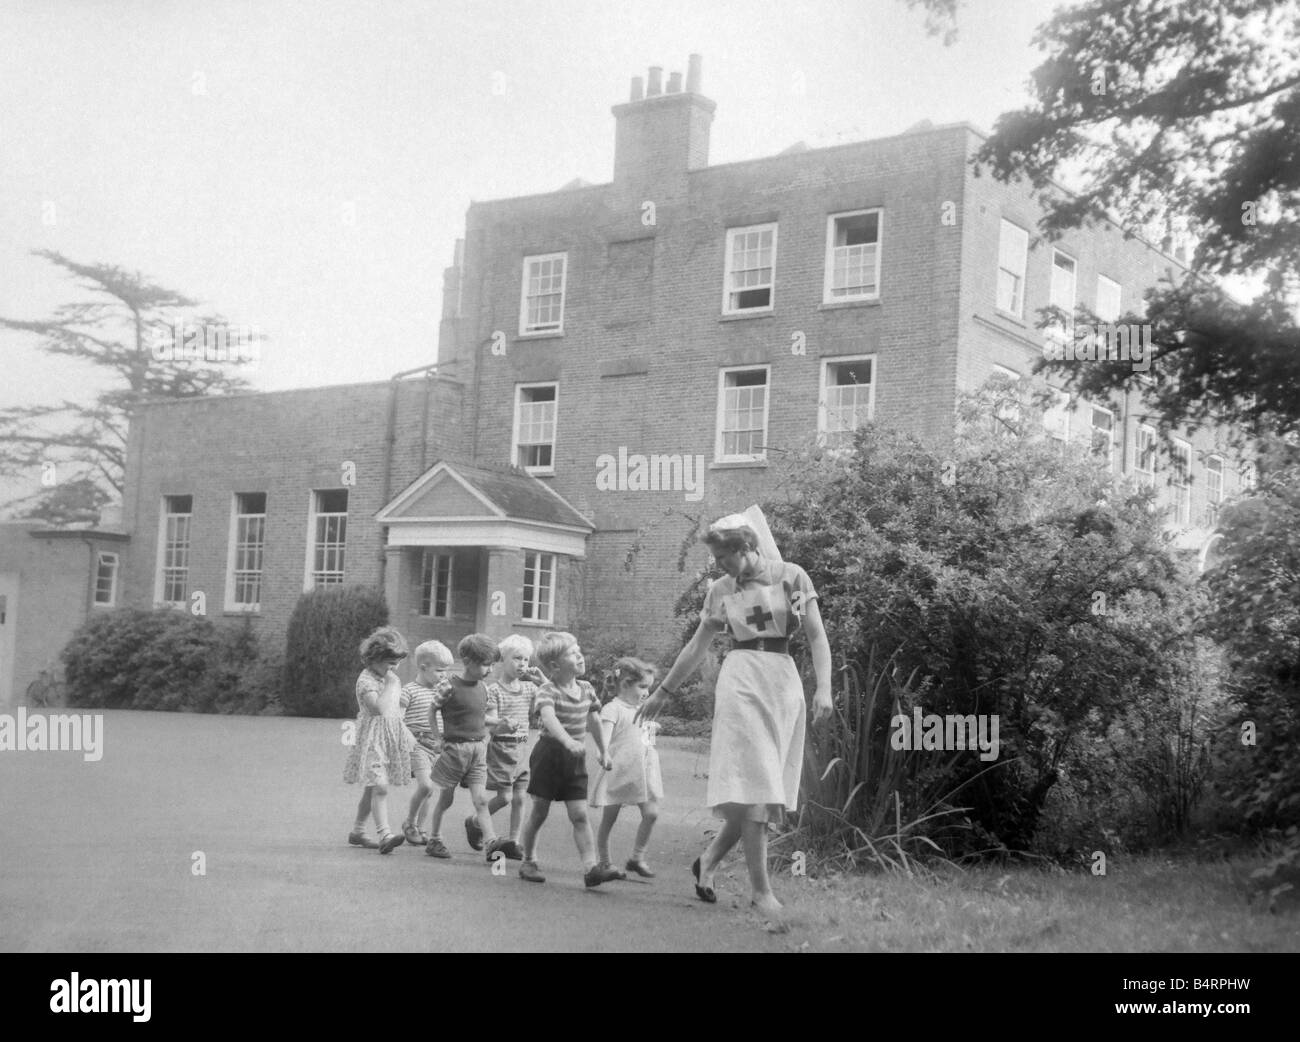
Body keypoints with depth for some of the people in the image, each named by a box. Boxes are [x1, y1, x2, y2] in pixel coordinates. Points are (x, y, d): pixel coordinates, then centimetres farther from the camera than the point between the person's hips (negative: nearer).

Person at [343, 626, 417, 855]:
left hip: (390, 738, 8)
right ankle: (385, 835, -26)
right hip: (372, 739, -8)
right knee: (380, 787, -18)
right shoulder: (366, 679, -14)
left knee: (373, 789, 13)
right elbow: (378, 708, -28)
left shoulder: (391, 679, 13)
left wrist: (406, 734, 23)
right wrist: (390, 684, -20)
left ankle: (357, 832, 24)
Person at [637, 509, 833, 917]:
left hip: (784, 680, 0)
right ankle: (761, 890, -7)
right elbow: (697, 646, 15)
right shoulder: (721, 590, 7)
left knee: (767, 788, 2)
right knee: (752, 783, -9)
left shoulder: (791, 577, 0)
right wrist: (662, 692, 17)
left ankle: (708, 860, 21)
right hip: (742, 680, 0)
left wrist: (824, 688, -14)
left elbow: (817, 637, -2)